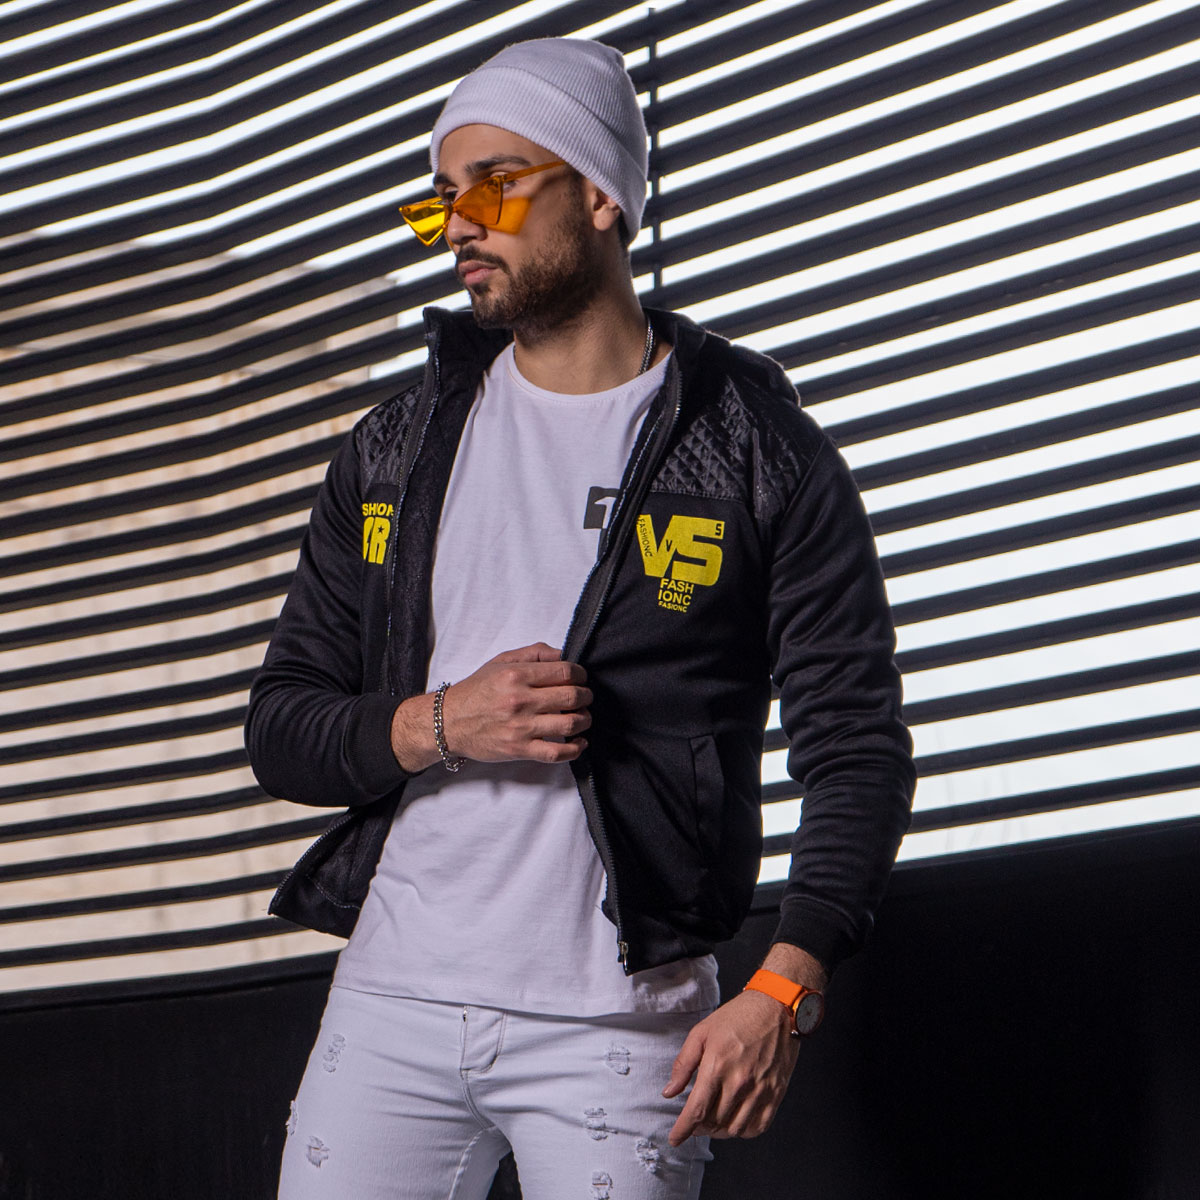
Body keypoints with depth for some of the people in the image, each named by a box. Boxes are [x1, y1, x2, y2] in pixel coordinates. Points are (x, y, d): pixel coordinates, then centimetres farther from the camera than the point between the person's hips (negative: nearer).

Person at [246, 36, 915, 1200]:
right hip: (392, 992, 3)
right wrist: (439, 725, -9)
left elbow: (855, 744, -3)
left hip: (621, 1021, -3)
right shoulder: (393, 451, 11)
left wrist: (785, 987, -15)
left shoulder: (759, 452, 0)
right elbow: (281, 726, 11)